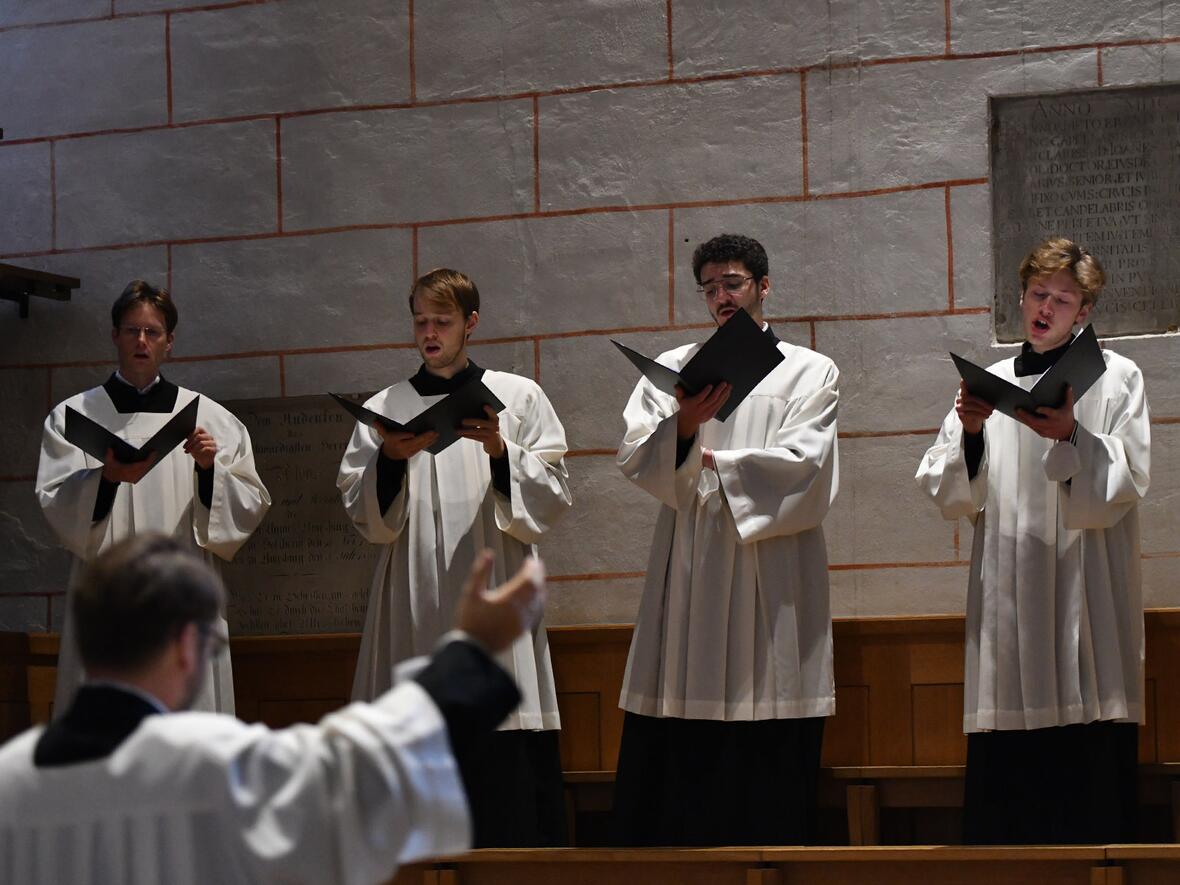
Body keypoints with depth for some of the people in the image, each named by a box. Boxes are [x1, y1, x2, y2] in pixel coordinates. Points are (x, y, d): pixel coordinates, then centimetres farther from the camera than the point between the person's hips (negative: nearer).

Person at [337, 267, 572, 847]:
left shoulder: (518, 398, 10)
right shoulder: (383, 410, 14)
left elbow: (550, 500, 4)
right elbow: (363, 515, 7)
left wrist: (500, 452, -11)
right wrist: (390, 460, -10)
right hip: (415, 611, 1)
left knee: (508, 767, -7)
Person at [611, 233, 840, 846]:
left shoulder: (809, 371, 10)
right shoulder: (674, 369, 15)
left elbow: (801, 464, -4)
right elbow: (634, 458, 0)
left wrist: (710, 463, -4)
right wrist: (684, 427, -18)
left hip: (771, 578, -1)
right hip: (688, 575, 2)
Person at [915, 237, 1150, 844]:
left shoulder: (1115, 378, 9)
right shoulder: (987, 385, 17)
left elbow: (1125, 485, -3)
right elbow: (947, 496, 9)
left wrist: (1072, 438, -20)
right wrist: (968, 432, -9)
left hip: (1086, 601, -3)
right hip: (1007, 603, 3)